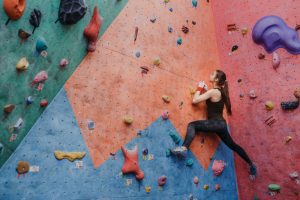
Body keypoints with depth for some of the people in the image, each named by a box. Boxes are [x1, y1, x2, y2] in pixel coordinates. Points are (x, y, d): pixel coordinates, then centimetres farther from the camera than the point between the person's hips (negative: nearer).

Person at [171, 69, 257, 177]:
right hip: (220, 123, 10)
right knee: (233, 145, 23)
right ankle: (251, 165, 36)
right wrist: (205, 89, 15)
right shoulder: (220, 91, 12)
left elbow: (195, 100, -17)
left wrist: (200, 88, -3)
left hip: (216, 123, -10)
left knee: (192, 125, -18)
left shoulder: (213, 91, -15)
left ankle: (184, 148, -35)